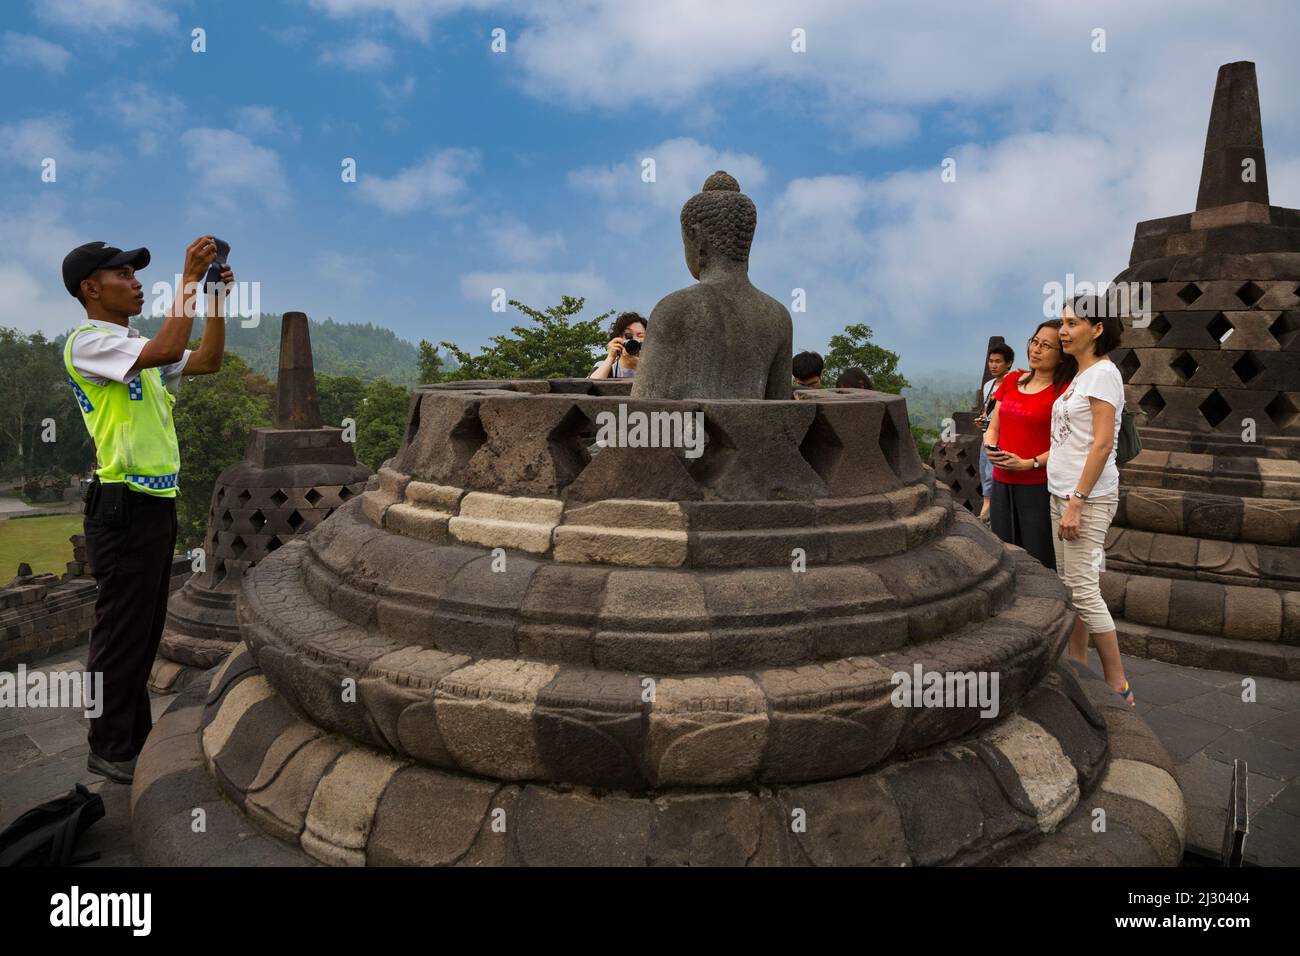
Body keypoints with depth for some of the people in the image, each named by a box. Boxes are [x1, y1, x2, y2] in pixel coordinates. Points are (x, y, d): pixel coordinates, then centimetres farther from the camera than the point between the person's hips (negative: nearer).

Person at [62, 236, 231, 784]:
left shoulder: (139, 348, 16)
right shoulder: (88, 342, -11)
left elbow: (207, 362, 16)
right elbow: (167, 350, -26)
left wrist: (218, 299, 7)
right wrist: (190, 279, -19)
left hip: (158, 505, 9)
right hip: (124, 507, -9)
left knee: (144, 629, 16)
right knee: (120, 631, 0)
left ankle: (135, 735, 28)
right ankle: (109, 749, 12)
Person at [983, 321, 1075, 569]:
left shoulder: (1064, 391, -8)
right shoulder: (1011, 380, 10)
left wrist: (1028, 464, -19)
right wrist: (990, 448, -5)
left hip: (1038, 486, -6)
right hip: (1002, 483, 6)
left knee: (1038, 560, 1)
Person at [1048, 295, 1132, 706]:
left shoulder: (1103, 373, -11)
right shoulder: (1079, 376, 15)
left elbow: (1102, 444, -17)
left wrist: (1077, 502, -20)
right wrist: (1066, 500, 15)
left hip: (1088, 497, -9)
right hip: (1062, 492, 9)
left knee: (1083, 589, -8)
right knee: (1069, 585, 11)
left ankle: (1119, 688, 2)